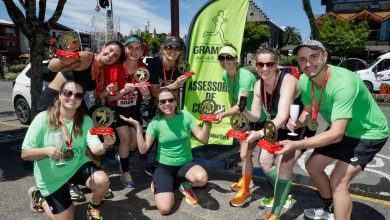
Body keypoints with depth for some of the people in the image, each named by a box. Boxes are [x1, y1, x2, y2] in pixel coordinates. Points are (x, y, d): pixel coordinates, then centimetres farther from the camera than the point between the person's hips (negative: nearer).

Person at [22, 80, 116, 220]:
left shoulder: (85, 120, -11)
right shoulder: (43, 118, -19)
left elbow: (95, 148, -23)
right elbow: (25, 154, -14)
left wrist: (105, 145, -46)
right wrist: (46, 151, -34)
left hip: (77, 166, 2)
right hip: (51, 176, -2)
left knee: (103, 181, -27)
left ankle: (93, 208, 9)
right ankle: (38, 195, 32)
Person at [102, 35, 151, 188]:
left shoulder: (144, 69, -14)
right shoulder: (114, 68, -23)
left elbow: (143, 98, -6)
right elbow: (109, 98, -20)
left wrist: (146, 95, -30)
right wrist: (123, 91, -38)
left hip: (133, 107, 3)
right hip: (115, 108, -3)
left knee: (135, 141, 1)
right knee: (125, 138, -15)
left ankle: (121, 157, 36)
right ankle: (125, 173, 5)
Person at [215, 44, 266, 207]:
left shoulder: (246, 76, -30)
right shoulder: (225, 75, -6)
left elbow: (240, 106, -37)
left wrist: (223, 114, -51)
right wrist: (232, 115, 11)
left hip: (257, 119, -8)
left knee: (245, 154, -8)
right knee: (244, 151, 20)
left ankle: (245, 192, 9)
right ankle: (246, 180, 41)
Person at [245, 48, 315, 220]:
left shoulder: (287, 81, -32)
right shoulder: (259, 85, -10)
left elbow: (282, 117, -43)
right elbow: (255, 116, -9)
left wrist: (260, 133, -58)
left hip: (300, 127, -7)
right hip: (278, 127, 8)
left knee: (285, 165, -18)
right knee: (264, 161, 9)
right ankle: (283, 196, 34)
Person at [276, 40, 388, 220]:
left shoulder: (343, 83, -37)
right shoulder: (304, 81, -15)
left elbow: (336, 135, -39)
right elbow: (308, 111, 2)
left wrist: (295, 145, -42)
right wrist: (298, 123, -20)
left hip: (369, 133, -7)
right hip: (342, 130, 7)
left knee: (338, 181, -20)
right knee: (312, 165, 11)